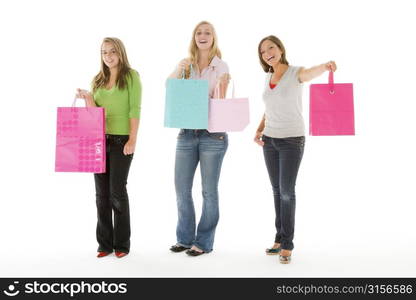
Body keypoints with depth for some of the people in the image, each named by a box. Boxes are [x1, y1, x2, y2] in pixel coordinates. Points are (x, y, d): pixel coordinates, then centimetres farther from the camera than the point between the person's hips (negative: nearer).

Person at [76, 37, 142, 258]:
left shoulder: (131, 76, -2)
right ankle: (105, 243, 15)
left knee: (117, 192, -3)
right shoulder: (98, 80, 13)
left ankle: (122, 244, 9)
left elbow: (135, 110, -9)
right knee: (101, 193, 6)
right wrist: (87, 98, -6)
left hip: (121, 140, -5)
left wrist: (133, 140, -16)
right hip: (99, 140, 5)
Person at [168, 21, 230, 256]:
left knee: (209, 190, 2)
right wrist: (180, 69, -17)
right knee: (182, 187, 7)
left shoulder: (221, 66, 1)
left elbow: (221, 101, -2)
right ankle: (185, 238, 22)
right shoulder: (186, 64, 11)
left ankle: (204, 242, 14)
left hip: (213, 133, -4)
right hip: (187, 132, 4)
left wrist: (222, 87, -22)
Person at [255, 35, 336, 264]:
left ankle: (286, 244, 2)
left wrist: (326, 66, -57)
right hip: (270, 140, 6)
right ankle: (281, 238, 20)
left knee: (287, 191, -8)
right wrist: (259, 130, 3)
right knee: (277, 190, 10)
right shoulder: (268, 77, 9)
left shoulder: (296, 73, -9)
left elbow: (311, 73, -33)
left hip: (292, 140, -6)